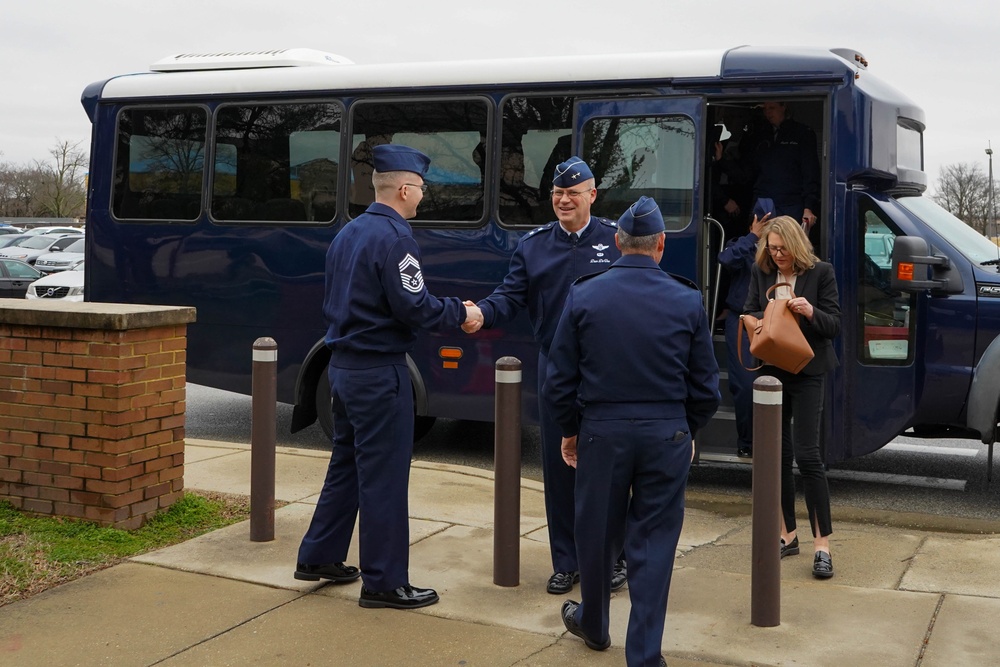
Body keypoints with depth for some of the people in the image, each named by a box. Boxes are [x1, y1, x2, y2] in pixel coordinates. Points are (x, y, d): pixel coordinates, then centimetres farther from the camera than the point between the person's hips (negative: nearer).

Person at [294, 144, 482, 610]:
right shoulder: (393, 237, -16)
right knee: (384, 476, -1)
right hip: (379, 372, -9)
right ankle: (384, 582, 7)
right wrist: (461, 312, -5)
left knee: (346, 463, 20)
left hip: (343, 365, 9)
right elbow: (415, 309, -21)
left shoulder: (348, 233, 11)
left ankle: (318, 557, 29)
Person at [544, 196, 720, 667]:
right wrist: (688, 430, 18)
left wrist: (570, 430, 14)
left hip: (601, 430, 1)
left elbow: (560, 379, -1)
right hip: (667, 434, 0)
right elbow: (705, 385, 2)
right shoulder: (687, 301, -3)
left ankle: (593, 625, 38)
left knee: (596, 532, 17)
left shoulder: (583, 296, -4)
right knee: (654, 543, 7)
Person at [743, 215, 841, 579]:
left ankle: (822, 543, -4)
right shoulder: (761, 273, 5)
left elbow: (834, 325, -6)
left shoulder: (820, 273, -6)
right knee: (777, 453, 10)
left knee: (806, 454, -10)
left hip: (808, 372, -4)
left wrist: (811, 312, -25)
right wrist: (770, 316, -14)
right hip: (772, 370, 5)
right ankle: (787, 534, 23)